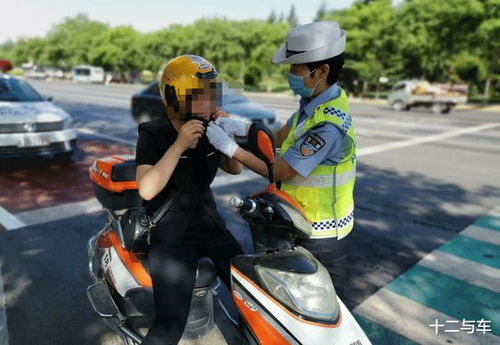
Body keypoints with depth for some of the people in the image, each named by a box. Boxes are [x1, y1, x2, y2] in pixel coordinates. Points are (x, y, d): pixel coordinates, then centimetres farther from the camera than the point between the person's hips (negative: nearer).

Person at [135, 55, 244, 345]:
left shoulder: (208, 130, 0)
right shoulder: (154, 134, -14)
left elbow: (235, 169, 8)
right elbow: (147, 189, -26)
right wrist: (179, 145, -30)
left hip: (210, 223, 5)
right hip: (171, 235, -5)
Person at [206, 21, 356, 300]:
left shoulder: (329, 125, -30)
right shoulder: (316, 100, -1)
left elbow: (280, 172, -24)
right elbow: (281, 138, 7)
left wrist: (229, 147, -19)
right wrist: (241, 128, -7)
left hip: (321, 236, -9)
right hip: (304, 223, 9)